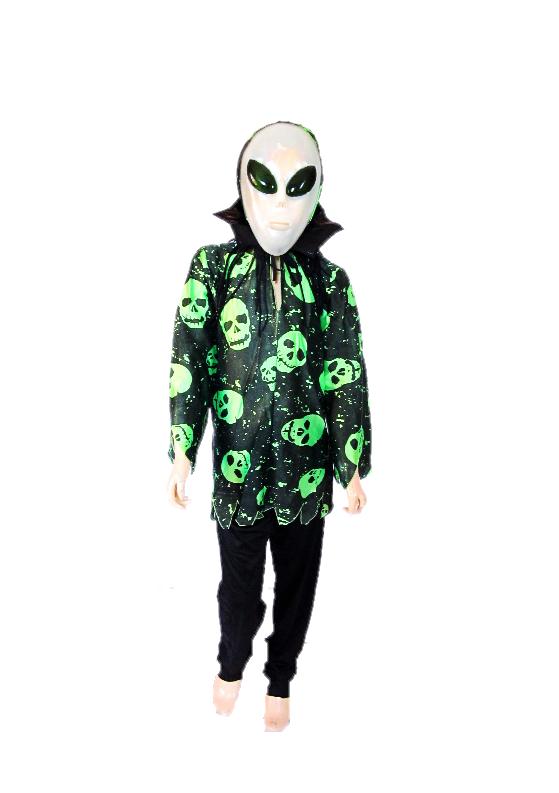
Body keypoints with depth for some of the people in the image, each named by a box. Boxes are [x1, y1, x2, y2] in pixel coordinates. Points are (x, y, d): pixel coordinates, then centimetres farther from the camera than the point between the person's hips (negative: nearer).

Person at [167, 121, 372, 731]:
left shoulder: (330, 280, 1)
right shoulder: (214, 266, 0)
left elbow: (348, 376, 1)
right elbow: (189, 360, -2)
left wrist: (354, 466, -2)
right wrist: (182, 450, -8)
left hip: (308, 462, 1)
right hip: (239, 458, -1)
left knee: (297, 581, 14)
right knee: (240, 582, 9)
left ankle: (280, 680, 39)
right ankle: (231, 665, 42)